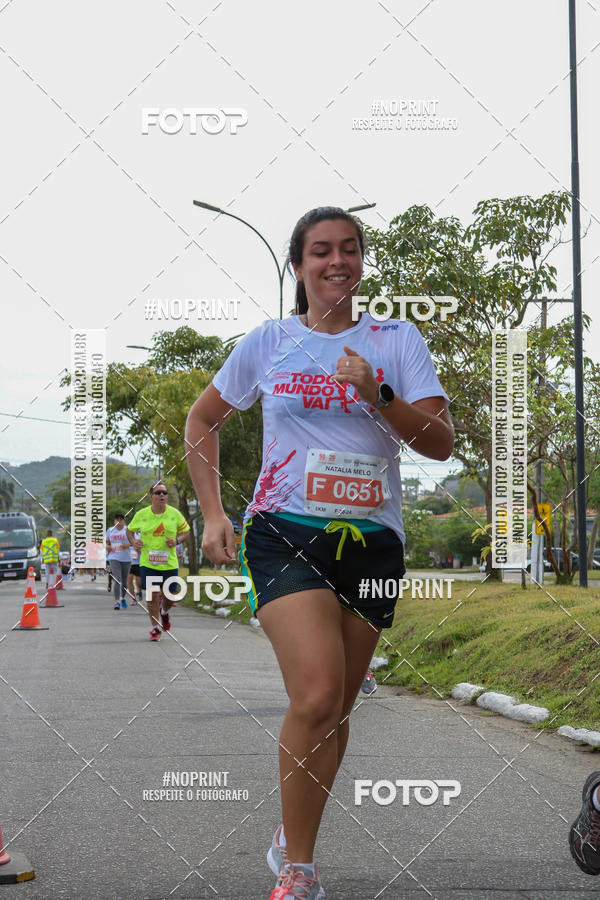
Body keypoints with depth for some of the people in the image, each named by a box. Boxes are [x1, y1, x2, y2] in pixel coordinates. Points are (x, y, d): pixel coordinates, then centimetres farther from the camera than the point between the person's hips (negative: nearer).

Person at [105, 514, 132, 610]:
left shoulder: (127, 530, 1)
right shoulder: (110, 530, 9)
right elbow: (107, 543, 19)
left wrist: (127, 545, -26)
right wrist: (107, 547, -3)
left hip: (126, 559, 0)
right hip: (114, 558, 0)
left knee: (124, 581, 9)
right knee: (117, 580, -15)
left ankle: (123, 598, 33)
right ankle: (116, 601, -19)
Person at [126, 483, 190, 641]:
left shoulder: (174, 514, 0)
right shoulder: (141, 515, -1)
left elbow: (185, 530, 11)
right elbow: (130, 530, 13)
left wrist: (177, 540, -9)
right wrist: (133, 541, -7)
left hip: (169, 563, 1)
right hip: (148, 563, -1)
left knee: (169, 597, 5)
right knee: (152, 595, -5)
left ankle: (164, 612, 41)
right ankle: (155, 628, 11)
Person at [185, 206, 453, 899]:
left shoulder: (398, 340, 7)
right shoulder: (269, 342, 7)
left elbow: (440, 442, 0)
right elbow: (201, 421, 18)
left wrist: (377, 395, -16)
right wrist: (212, 513, 8)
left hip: (372, 539, 2)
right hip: (284, 531, -2)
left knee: (335, 709, 9)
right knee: (316, 694, -21)